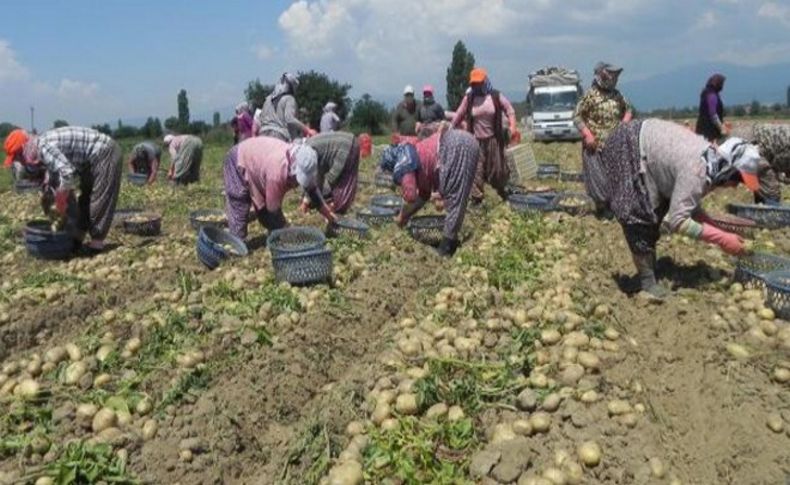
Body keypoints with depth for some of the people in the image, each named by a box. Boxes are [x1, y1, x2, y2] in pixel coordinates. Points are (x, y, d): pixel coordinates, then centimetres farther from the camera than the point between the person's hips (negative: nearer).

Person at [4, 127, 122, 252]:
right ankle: (78, 236, 27)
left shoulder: (43, 147, -21)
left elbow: (68, 174, -33)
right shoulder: (43, 148, 10)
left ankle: (97, 241, 1)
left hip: (105, 153, -11)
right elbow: (54, 174, 22)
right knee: (86, 195, 17)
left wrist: (61, 203, -21)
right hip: (97, 155, 11)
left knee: (100, 199, -6)